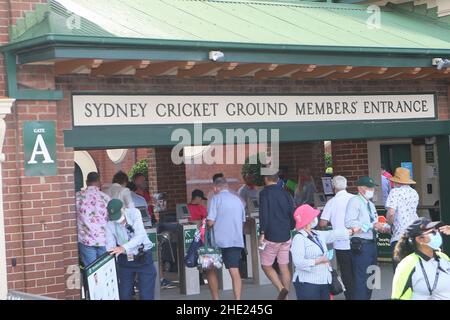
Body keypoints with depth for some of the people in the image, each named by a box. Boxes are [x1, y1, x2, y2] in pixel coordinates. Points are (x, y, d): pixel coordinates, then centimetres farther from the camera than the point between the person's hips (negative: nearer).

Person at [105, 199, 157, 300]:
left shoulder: (134, 213, -15)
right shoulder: (110, 224, -8)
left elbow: (140, 236, -28)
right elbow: (110, 247, -10)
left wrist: (124, 248, -42)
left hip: (143, 258, -2)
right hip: (125, 260, 2)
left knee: (146, 295, -3)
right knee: (124, 295, 5)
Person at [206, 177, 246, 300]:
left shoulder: (216, 198, -6)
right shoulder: (237, 199, 12)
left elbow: (210, 222, -12)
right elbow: (243, 221, 18)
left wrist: (206, 223, 9)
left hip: (220, 241, -4)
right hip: (237, 240, 4)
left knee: (211, 270, 12)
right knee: (235, 271, 1)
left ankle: (215, 298, 11)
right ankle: (237, 298, -7)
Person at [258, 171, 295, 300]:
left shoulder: (264, 193, -8)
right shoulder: (285, 193, 10)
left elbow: (264, 214, -18)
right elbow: (292, 214, 11)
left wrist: (262, 233, -17)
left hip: (271, 236, -5)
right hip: (285, 237, 6)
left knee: (266, 266, 6)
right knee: (284, 267, 10)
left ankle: (281, 289, -12)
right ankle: (285, 296, 12)